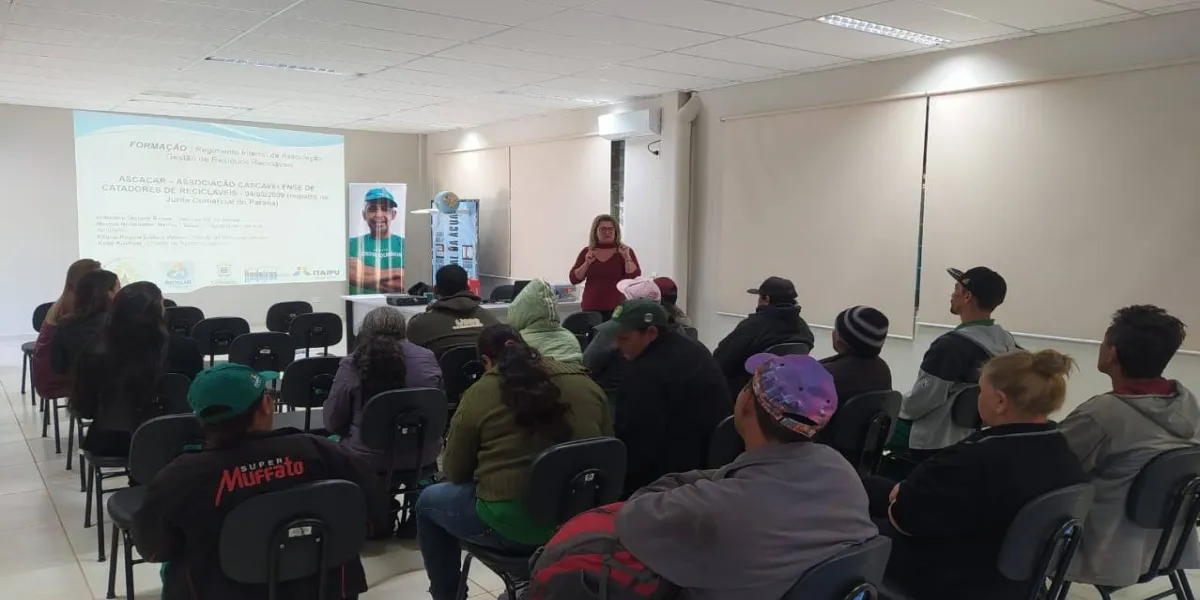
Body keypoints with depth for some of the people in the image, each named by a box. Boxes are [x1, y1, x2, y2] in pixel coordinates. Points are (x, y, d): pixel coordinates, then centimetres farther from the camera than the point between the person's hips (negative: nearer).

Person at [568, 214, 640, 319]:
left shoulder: (625, 251, 4)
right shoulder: (587, 252, 10)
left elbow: (635, 277, -6)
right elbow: (574, 279, 5)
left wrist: (627, 257, -17)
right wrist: (587, 263, -8)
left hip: (617, 308, -2)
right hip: (591, 308, 2)